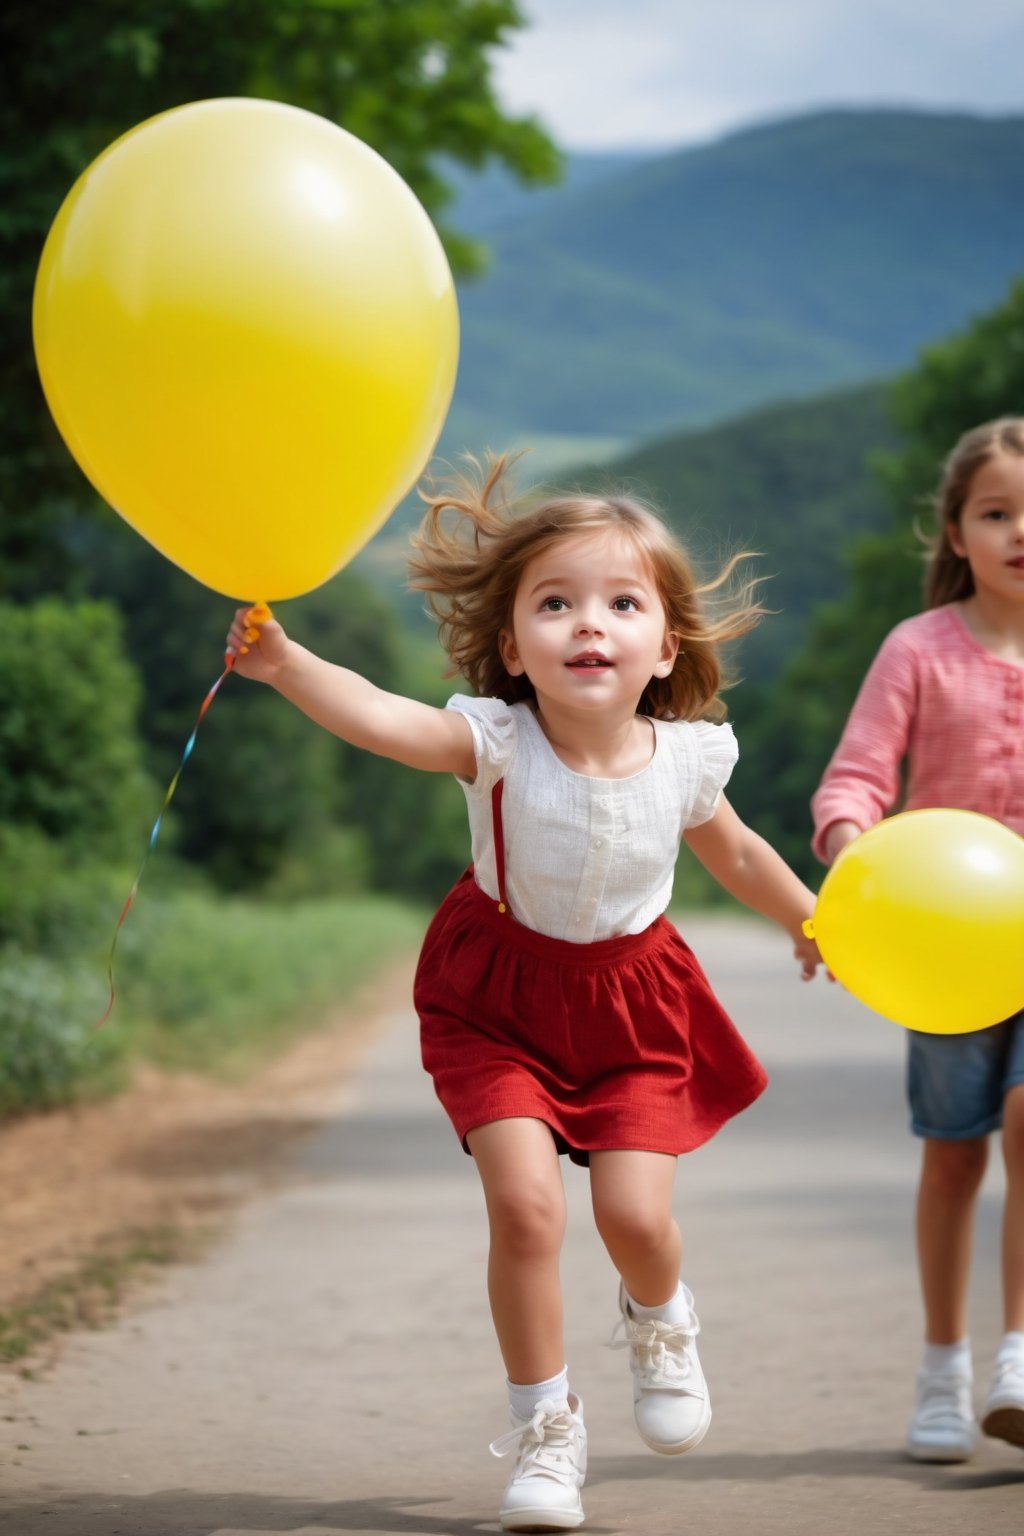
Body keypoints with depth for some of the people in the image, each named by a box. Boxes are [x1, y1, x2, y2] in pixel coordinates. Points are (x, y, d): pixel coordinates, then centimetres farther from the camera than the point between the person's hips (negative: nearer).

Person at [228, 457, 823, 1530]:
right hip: (500, 996, -1)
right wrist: (285, 664, -62)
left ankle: (659, 1321, 29)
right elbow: (381, 719, -44)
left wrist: (814, 926, 22)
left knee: (634, 1212, -10)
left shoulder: (685, 757, -15)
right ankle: (544, 1428, 5)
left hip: (631, 1002, 1)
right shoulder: (499, 743, -25)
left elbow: (737, 854, 7)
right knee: (524, 1200, -16)